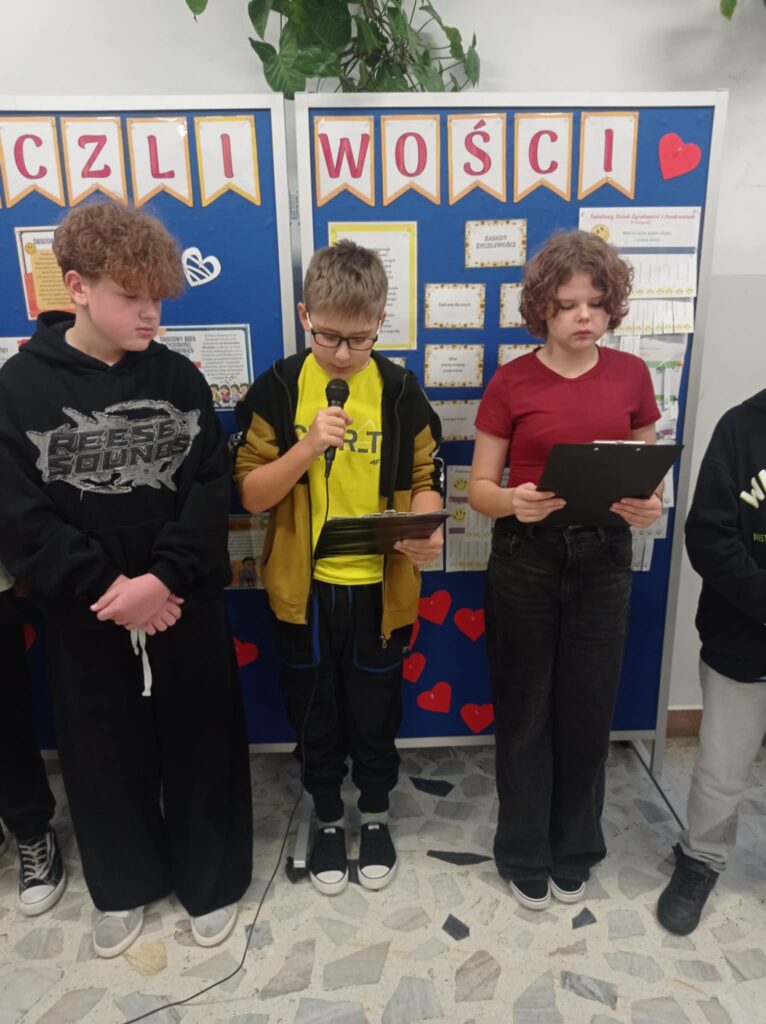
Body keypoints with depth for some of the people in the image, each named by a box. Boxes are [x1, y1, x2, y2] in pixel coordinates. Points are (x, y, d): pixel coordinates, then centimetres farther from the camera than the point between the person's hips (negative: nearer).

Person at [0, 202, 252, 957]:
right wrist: (108, 588, -16)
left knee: (202, 748, 12)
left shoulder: (179, 378, -2)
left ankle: (211, 881, 37)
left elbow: (213, 490, -8)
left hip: (186, 607, 1)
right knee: (105, 756, 16)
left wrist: (163, 578, -20)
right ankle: (125, 886, 42)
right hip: (86, 616, 0)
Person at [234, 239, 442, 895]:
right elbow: (252, 495, -9)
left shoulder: (400, 390, -5)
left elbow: (424, 479, 1)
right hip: (303, 586, 0)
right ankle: (328, 820, 42)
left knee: (375, 712, 17)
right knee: (314, 713, 17)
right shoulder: (278, 388, -7)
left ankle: (376, 815, 44)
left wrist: (425, 530, -20)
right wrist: (307, 447, -26)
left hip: (380, 586, 0)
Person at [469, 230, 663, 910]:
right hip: (525, 559, -2)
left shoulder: (631, 375, 3)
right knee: (525, 711, 9)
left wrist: (647, 506, -13)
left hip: (602, 560, 2)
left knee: (588, 710, 11)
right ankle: (526, 855, 32)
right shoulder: (512, 382, -5)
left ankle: (575, 851, 36)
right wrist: (514, 502, -25)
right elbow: (479, 487, -4)